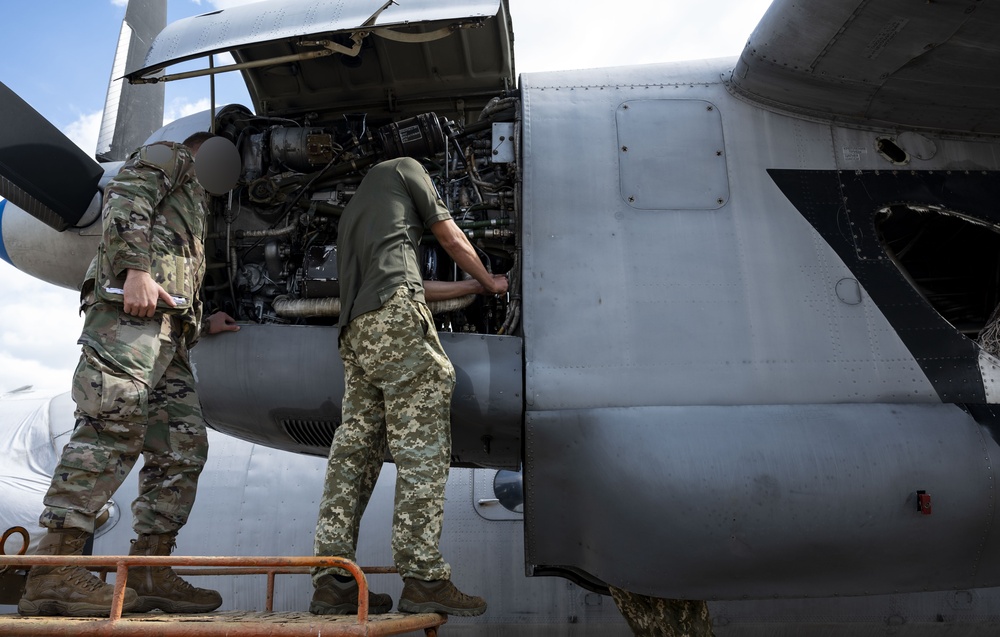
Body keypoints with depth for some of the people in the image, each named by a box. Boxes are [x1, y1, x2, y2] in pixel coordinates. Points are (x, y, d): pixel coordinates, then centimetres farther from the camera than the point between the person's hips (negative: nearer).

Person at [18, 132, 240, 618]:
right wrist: (135, 269, -19)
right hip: (130, 306, -9)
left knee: (183, 446, 1)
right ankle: (54, 570, -21)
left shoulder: (192, 203, 40)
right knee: (113, 427, -20)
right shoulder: (166, 157, 17)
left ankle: (148, 573, 0)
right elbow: (125, 201, -6)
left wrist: (202, 325, 32)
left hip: (165, 332, 9)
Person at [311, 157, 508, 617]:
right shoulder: (403, 169, 19)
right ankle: (423, 579, -10)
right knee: (423, 450, -9)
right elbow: (452, 239, 19)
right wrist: (489, 282, 35)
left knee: (354, 451, 5)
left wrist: (473, 288, 44)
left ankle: (334, 582, 5)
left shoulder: (350, 213, 38)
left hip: (355, 331, 8)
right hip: (396, 318, -8)